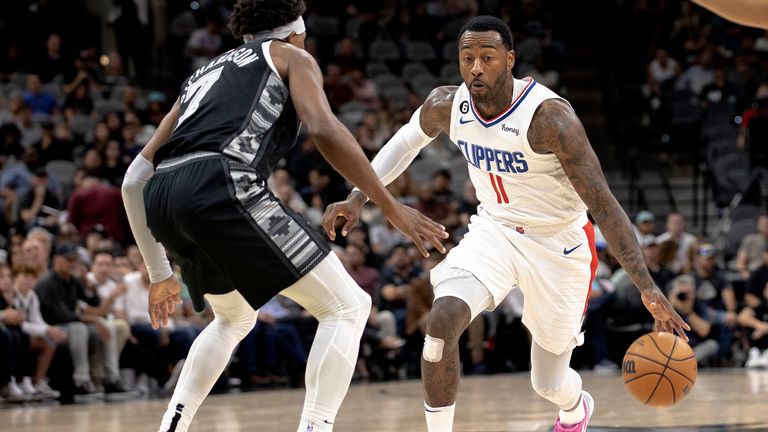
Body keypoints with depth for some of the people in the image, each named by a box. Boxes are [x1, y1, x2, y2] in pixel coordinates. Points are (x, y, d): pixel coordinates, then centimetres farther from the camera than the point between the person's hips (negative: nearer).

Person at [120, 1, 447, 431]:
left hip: (160, 202, 7)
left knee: (235, 318, 33)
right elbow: (324, 129, -2)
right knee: (347, 306, 4)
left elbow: (134, 180, 31)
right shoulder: (292, 57, 21)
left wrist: (160, 273, 36)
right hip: (224, 186, -7)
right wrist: (392, 207, 0)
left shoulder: (203, 76, 36)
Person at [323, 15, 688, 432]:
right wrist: (358, 197, 1)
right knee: (442, 318, -26)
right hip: (495, 230, 4)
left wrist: (647, 288, -37)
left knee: (549, 384, 10)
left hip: (559, 245, -3)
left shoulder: (550, 118, -31)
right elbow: (406, 141, 11)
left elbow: (604, 205, -31)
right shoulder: (446, 105, -14)